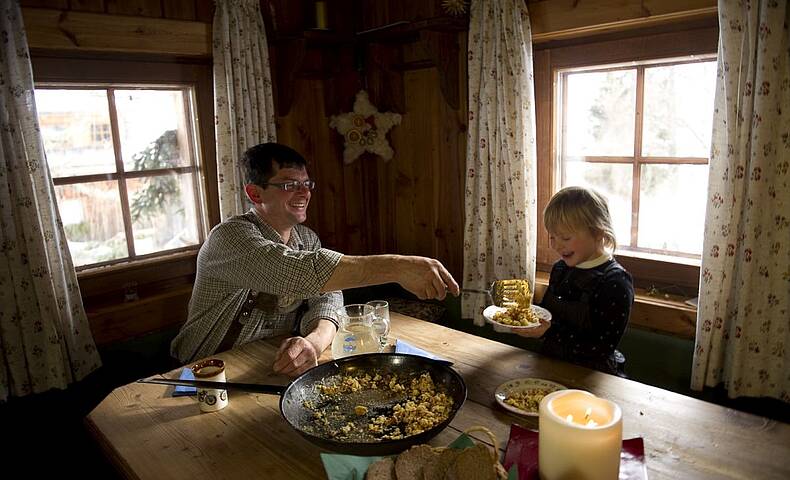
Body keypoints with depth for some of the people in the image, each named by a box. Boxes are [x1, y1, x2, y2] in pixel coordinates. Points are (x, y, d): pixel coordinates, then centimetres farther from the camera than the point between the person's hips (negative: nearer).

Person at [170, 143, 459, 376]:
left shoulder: (307, 238, 5)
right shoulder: (232, 236, -21)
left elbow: (326, 296, -9)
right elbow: (294, 271, -40)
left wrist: (315, 341, -33)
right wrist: (395, 267, -47)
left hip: (275, 368, 6)